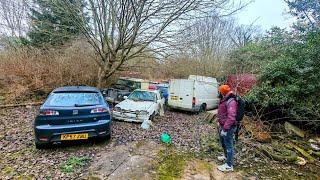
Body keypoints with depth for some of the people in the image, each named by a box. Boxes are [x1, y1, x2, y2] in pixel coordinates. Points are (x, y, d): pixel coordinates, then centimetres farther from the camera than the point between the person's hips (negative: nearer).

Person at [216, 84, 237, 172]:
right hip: (222, 126, 10)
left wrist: (225, 129, -31)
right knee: (223, 142, 26)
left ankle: (229, 165, 19)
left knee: (228, 145, 4)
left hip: (228, 128, -10)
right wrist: (219, 121, 21)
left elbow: (231, 117, -31)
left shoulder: (231, 102, -24)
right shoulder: (224, 100, 8)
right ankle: (226, 156, 49)